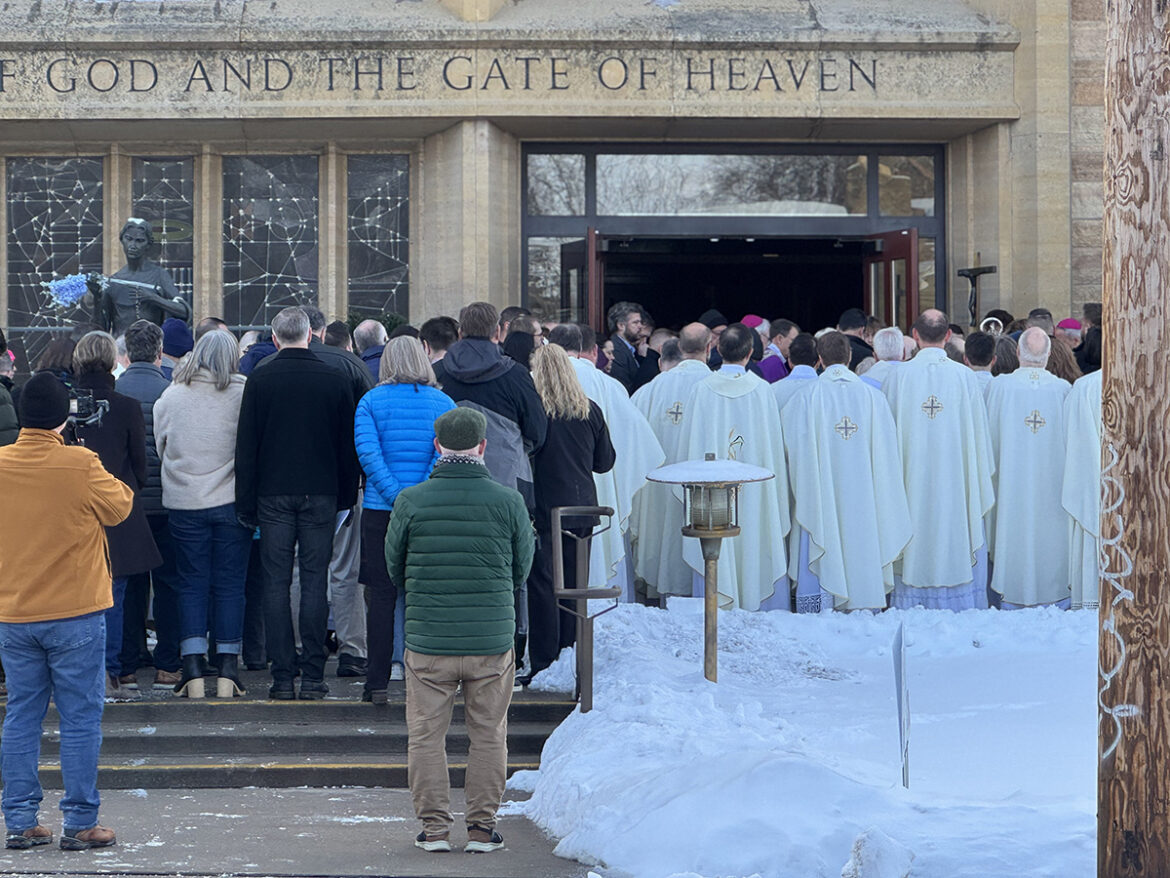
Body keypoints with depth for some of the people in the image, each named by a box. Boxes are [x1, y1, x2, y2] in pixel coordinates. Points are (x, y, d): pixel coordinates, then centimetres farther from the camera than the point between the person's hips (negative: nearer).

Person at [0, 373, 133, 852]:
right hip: (76, 614, -4)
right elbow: (118, 508, -1)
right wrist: (117, 484, 17)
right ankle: (79, 823, 5)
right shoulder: (81, 464, -15)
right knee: (80, 718, 3)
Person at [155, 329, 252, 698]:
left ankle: (193, 671, 0)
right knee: (230, 585, 5)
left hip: (184, 504, 1)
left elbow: (161, 447, 11)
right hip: (232, 502, -1)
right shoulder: (245, 394, -6)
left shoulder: (170, 397, 1)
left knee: (191, 585, 7)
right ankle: (227, 673, 3)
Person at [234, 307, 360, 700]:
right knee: (315, 582, 3)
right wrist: (346, 498, 14)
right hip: (320, 494, 1)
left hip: (273, 494, -1)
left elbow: (246, 446, -1)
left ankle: (282, 677, 1)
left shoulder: (259, 381, -3)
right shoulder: (335, 381, 0)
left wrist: (246, 504, 4)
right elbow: (347, 446, 5)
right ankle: (313, 676, 1)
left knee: (276, 583, 3)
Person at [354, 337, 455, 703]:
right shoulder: (443, 403, 2)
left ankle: (377, 682, 4)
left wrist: (396, 497, -13)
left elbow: (368, 453, -11)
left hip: (380, 510, 0)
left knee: (381, 596, 5)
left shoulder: (371, 402, 1)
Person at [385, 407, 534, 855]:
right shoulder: (508, 502, -5)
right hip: (493, 640, 0)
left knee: (426, 735, 11)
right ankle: (482, 827, 15)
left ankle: (434, 826, 12)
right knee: (488, 735, 12)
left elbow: (394, 567, 6)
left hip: (427, 638, 0)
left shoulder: (410, 501, -6)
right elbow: (522, 569, 6)